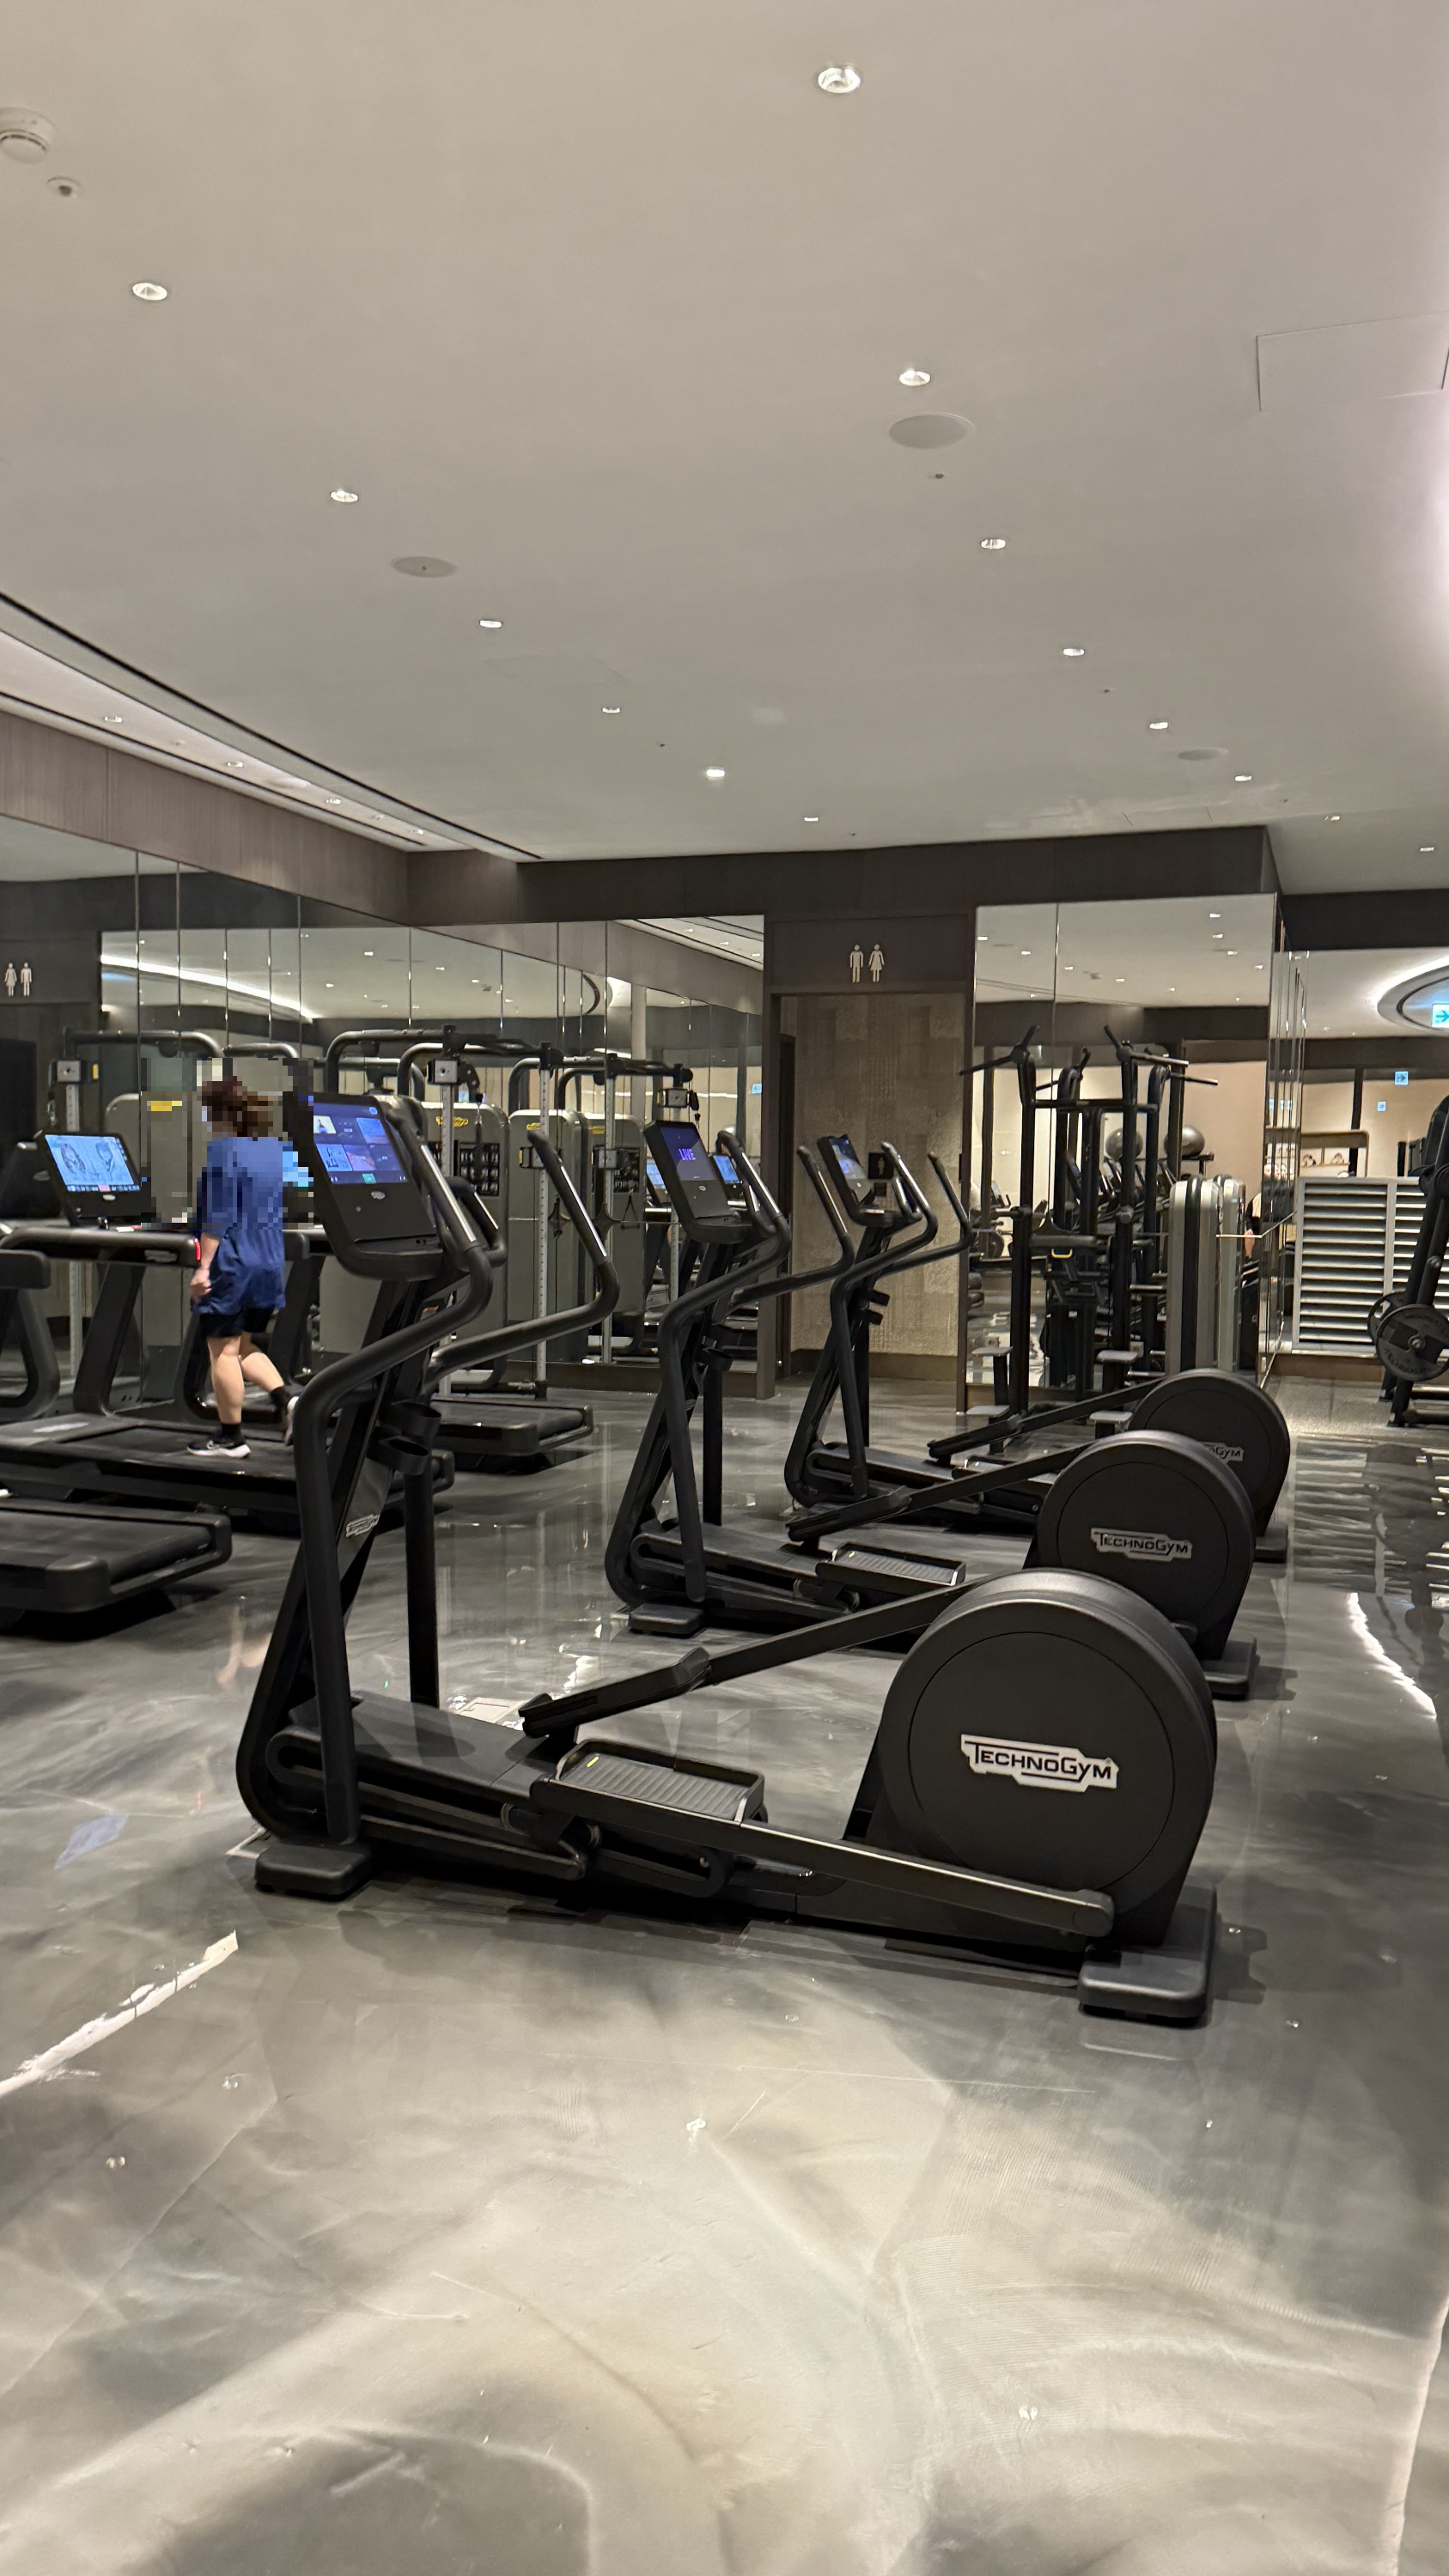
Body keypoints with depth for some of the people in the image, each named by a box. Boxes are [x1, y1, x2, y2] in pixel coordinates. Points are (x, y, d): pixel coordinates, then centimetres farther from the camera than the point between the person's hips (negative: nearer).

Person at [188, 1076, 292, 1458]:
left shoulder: (222, 1150, -12)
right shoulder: (273, 1147, 11)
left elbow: (217, 1215, -18)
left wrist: (203, 1266, -17)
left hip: (230, 1265, -8)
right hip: (269, 1265, 8)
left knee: (223, 1351, 1)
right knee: (244, 1346, 18)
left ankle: (230, 1437, 5)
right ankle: (285, 1398, -1)